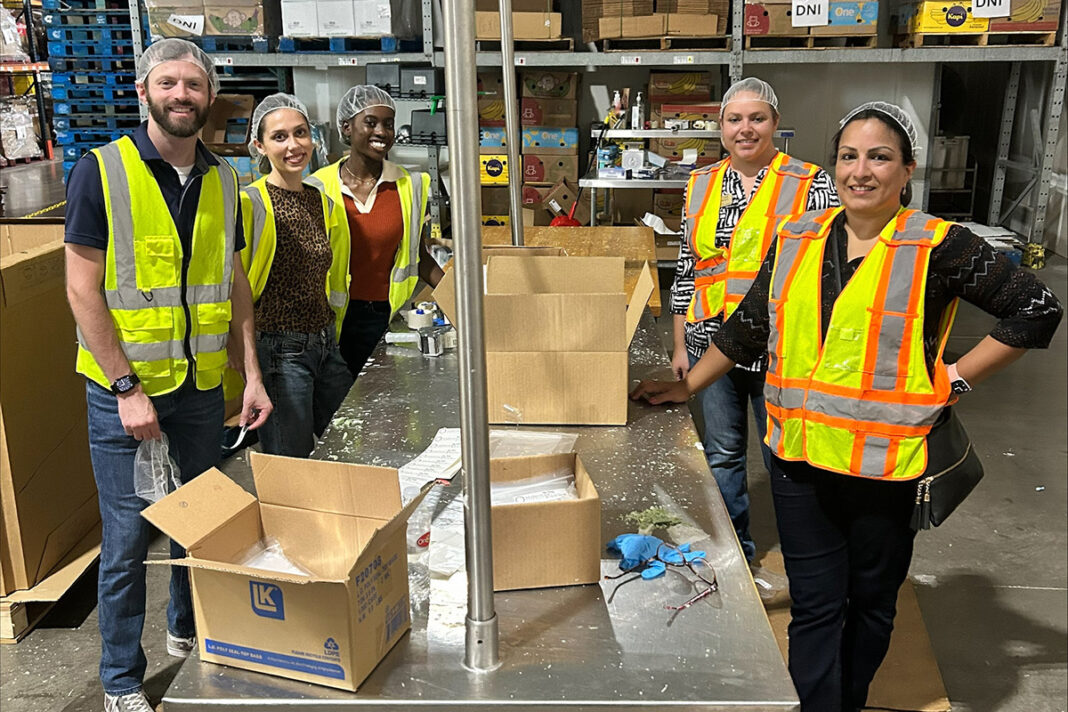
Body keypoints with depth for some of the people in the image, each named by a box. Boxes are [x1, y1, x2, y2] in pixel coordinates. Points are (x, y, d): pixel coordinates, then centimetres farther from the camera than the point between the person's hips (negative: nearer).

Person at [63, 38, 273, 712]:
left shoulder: (223, 181, 6)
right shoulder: (101, 171, -9)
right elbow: (83, 289, -11)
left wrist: (252, 373, 6)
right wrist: (126, 388, -14)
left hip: (202, 383, 5)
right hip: (125, 386, -4)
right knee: (128, 536, 2)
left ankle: (190, 629, 40)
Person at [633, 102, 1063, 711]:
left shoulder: (938, 248, -7)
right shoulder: (798, 239, 4)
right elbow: (748, 325, 13)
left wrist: (957, 377, -7)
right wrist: (687, 387, 15)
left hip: (887, 461, -2)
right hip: (801, 456, 2)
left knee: (871, 598, 17)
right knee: (815, 604, 7)